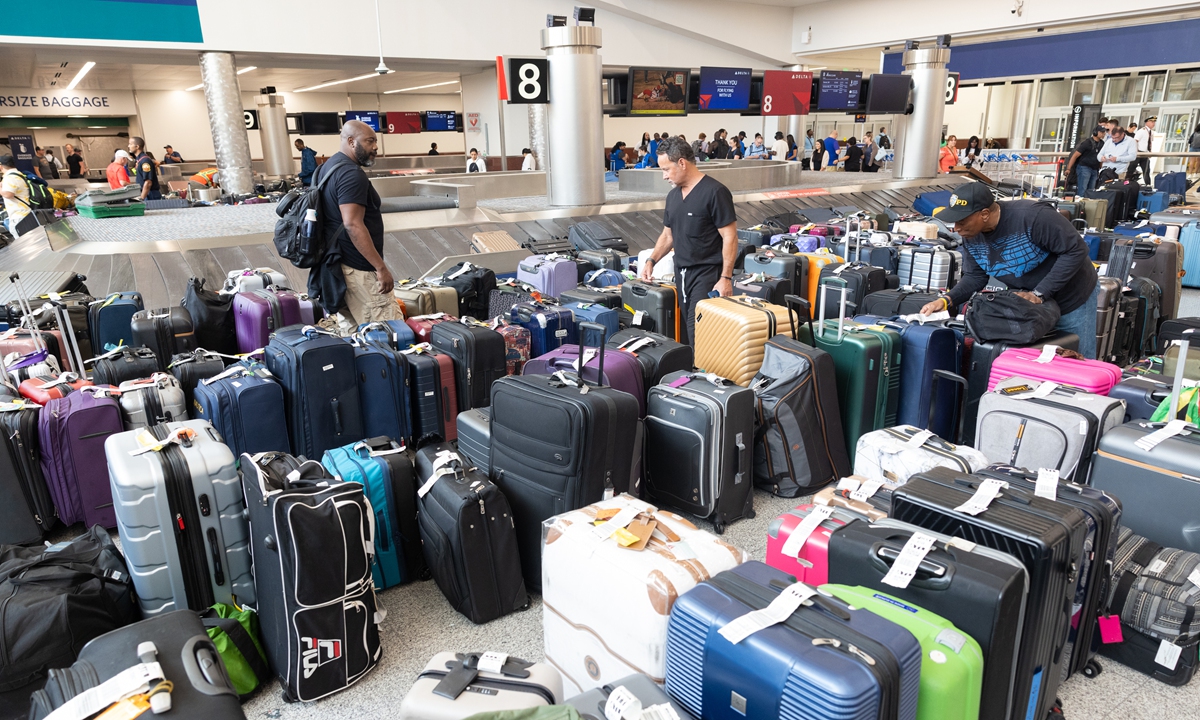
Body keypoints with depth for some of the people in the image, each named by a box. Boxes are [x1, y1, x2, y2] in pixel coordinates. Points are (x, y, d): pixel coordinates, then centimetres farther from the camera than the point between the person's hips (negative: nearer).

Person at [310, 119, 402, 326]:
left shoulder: (329, 167, 16)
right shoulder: (351, 174, -16)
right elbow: (353, 225, -24)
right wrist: (381, 267, -24)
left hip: (336, 265, 11)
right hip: (359, 269, -10)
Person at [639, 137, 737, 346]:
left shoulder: (715, 192, -12)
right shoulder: (673, 195, 11)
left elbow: (729, 237, -14)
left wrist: (725, 278, -18)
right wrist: (651, 260, 5)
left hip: (707, 274, -7)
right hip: (681, 273, 7)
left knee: (698, 337, -12)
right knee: (686, 333, 10)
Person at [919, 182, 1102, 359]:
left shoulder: (1032, 216, -34)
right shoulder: (971, 236, -14)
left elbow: (1076, 250, -28)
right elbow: (975, 277, -5)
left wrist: (1039, 293, -30)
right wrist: (946, 300, -23)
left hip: (1073, 298, -5)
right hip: (1029, 304, 5)